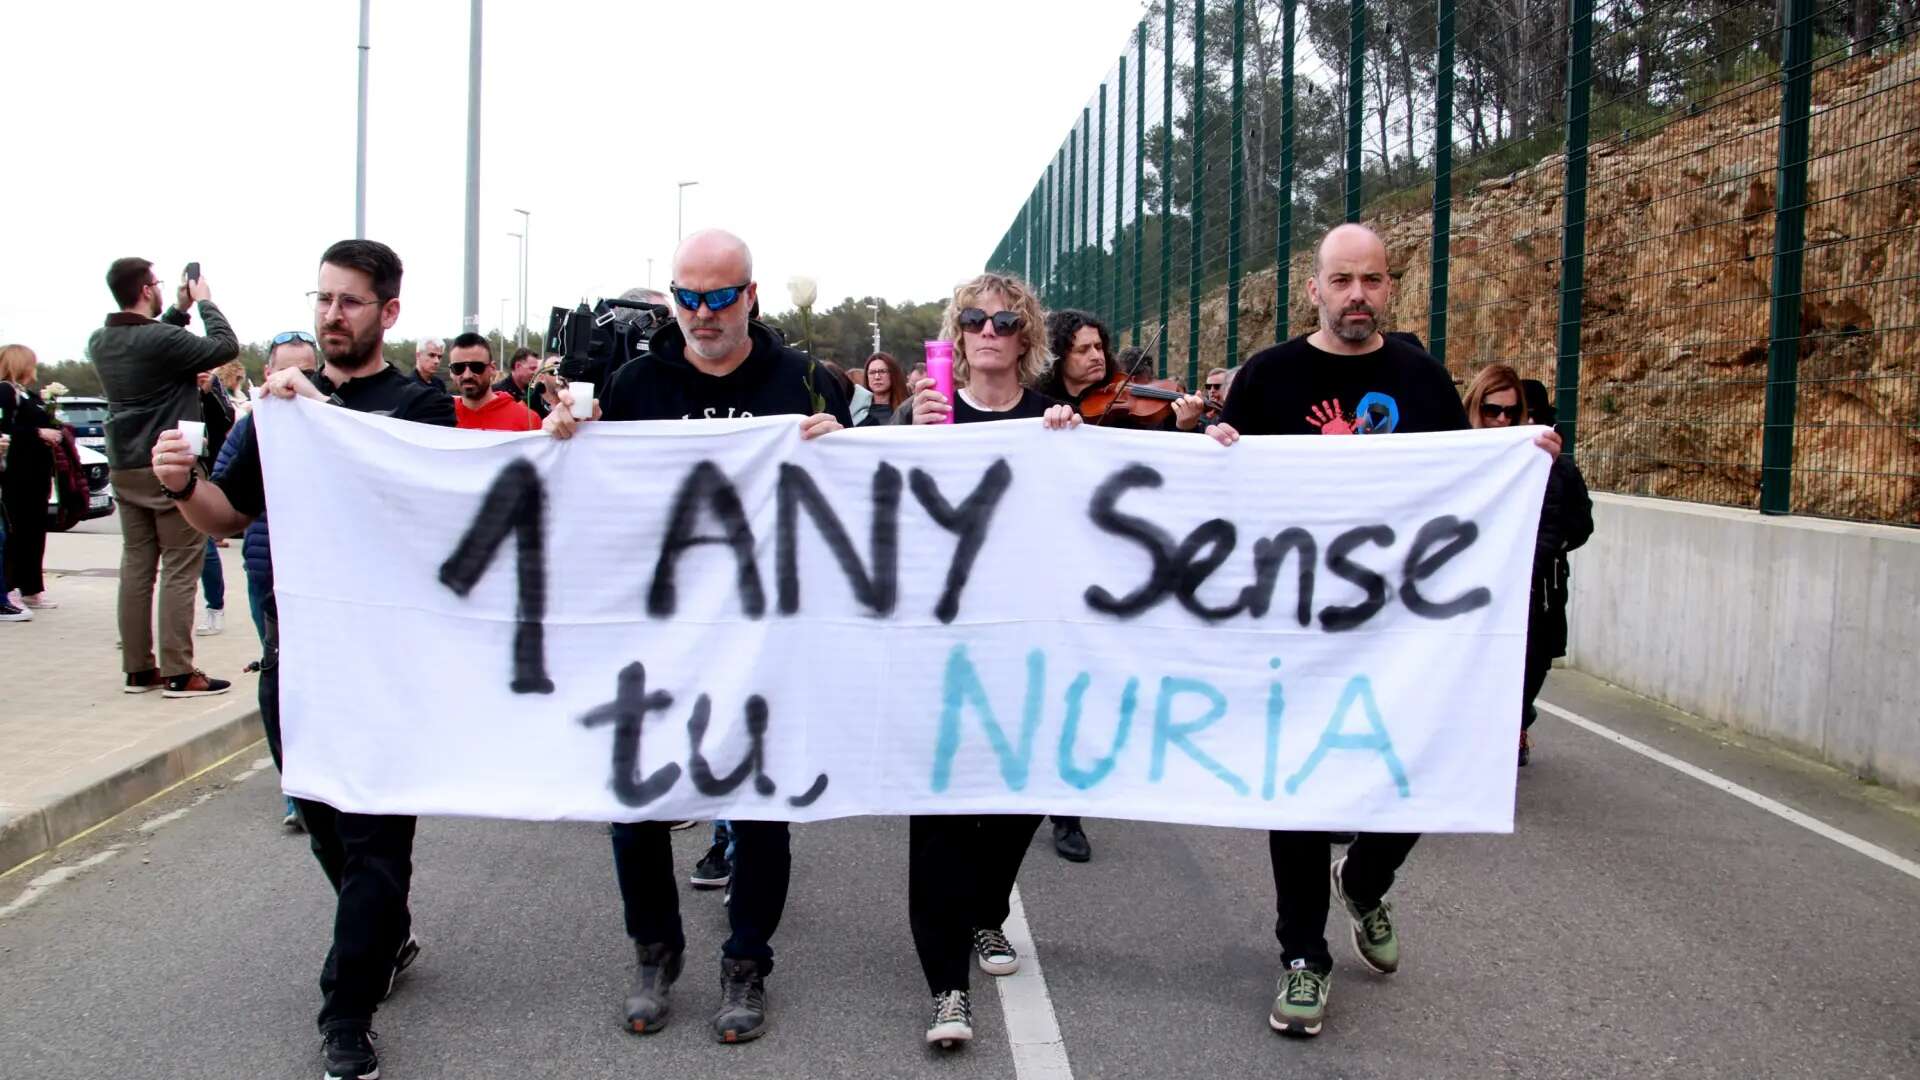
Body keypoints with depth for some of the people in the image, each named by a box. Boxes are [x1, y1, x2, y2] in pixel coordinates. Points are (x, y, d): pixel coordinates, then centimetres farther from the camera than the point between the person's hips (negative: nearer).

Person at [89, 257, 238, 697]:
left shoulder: (100, 342, 6)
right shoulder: (163, 340, -18)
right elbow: (226, 346, -11)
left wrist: (179, 310, 18)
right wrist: (204, 302, 2)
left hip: (124, 470, 8)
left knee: (136, 566, 11)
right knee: (181, 568, -3)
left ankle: (138, 668, 14)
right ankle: (179, 672, -3)